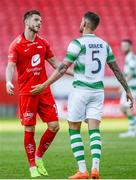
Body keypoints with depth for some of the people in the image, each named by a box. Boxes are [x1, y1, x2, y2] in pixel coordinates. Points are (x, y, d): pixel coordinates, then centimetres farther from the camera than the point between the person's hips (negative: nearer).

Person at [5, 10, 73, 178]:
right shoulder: (16, 45, -5)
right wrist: (8, 82, -33)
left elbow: (55, 63, 19)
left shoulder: (43, 43, 10)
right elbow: (10, 66, -14)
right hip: (27, 93, -5)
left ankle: (39, 157, 18)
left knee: (54, 126, -1)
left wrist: (75, 73, 14)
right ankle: (32, 166, 9)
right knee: (29, 129, -2)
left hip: (44, 90, 5)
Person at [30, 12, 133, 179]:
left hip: (80, 90, -5)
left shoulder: (78, 43, -10)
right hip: (98, 91, 5)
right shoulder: (104, 44, 8)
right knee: (94, 131, 4)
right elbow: (116, 69, 13)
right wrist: (128, 91, 22)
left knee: (74, 130, 6)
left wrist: (45, 85, -11)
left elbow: (63, 68, -14)